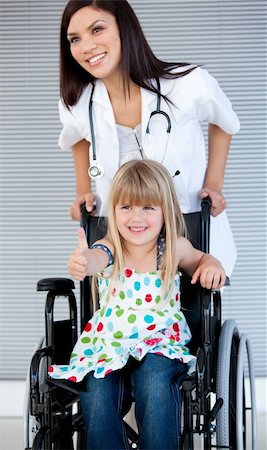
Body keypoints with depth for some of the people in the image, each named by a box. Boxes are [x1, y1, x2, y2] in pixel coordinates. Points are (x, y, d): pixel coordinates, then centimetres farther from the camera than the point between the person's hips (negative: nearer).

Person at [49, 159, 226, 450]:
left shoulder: (175, 248, 0)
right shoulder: (111, 250, -8)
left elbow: (200, 259, 23)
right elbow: (97, 257, -35)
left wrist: (212, 264, -2)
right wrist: (83, 262, -60)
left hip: (159, 342, 0)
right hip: (109, 345, 0)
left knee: (154, 383, -32)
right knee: (96, 391, -27)